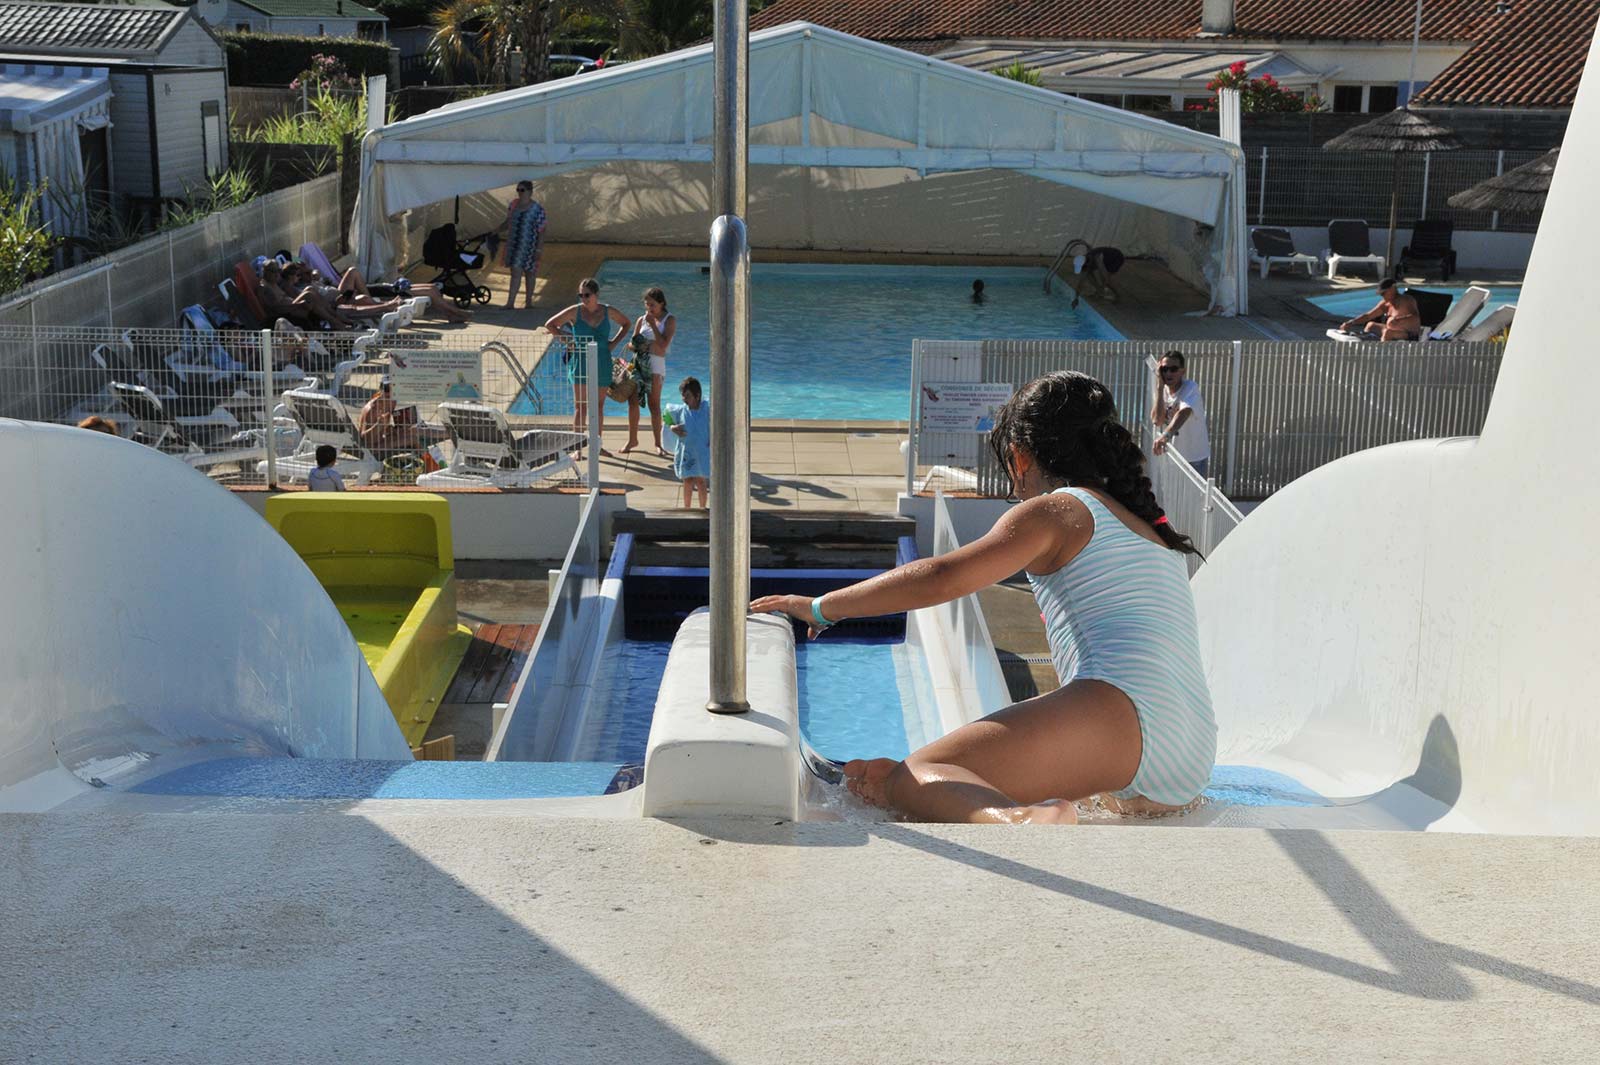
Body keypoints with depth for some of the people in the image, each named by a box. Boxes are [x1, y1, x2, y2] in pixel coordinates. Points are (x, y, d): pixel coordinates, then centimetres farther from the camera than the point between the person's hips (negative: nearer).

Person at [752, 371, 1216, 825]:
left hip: (1121, 709, -9)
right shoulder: (1153, 528, 29)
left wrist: (820, 608, 1)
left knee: (902, 779, -18)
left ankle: (1018, 820, -49)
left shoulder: (1053, 510, 4)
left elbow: (942, 578, -8)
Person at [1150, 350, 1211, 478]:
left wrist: (1166, 435, -56)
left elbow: (1184, 412, -39)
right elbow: (1157, 420, -17)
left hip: (1195, 458, -5)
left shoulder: (1190, 388, -19)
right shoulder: (1163, 390, -2)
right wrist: (1160, 387, -20)